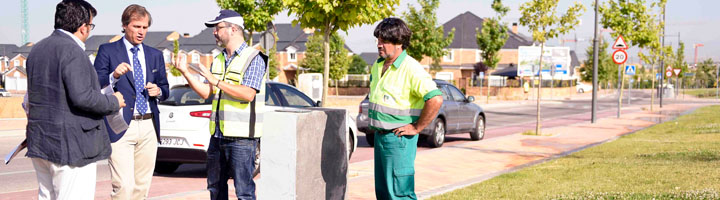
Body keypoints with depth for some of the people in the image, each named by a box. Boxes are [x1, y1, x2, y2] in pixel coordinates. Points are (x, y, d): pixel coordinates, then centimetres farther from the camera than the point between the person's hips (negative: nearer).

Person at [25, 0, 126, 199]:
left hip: (39, 143, 9)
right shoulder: (72, 51, -16)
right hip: (69, 145, -9)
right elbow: (82, 97, -23)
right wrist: (113, 102, -8)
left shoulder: (37, 49, 14)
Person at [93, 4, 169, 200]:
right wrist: (114, 75, -24)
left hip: (148, 127, 5)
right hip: (121, 128, -5)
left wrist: (158, 91, -3)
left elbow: (165, 90, 20)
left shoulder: (155, 55, 15)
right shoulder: (107, 51, 1)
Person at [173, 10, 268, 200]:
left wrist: (216, 80, -19)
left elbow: (248, 94, -20)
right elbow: (206, 92, 11)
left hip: (241, 137, -8)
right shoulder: (218, 60, 16)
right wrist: (185, 73, -1)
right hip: (217, 135, 8)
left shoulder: (253, 59, -8)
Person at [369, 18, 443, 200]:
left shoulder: (411, 69, -18)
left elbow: (436, 99, -27)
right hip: (380, 136, 9)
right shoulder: (378, 65, 10)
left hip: (398, 138, -9)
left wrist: (417, 127, -19)